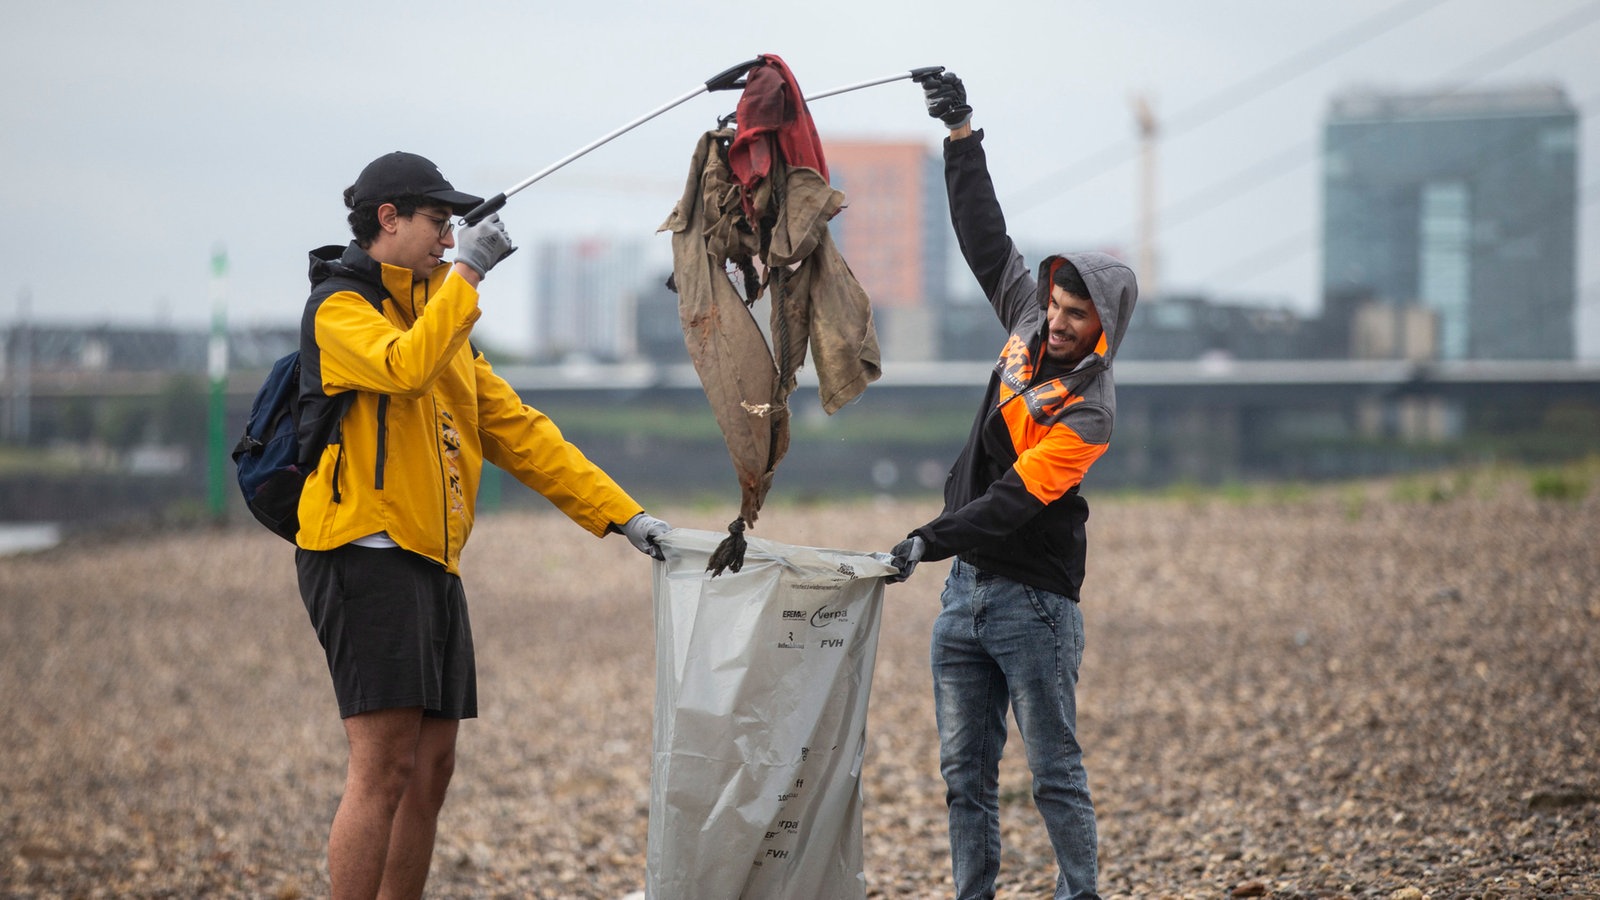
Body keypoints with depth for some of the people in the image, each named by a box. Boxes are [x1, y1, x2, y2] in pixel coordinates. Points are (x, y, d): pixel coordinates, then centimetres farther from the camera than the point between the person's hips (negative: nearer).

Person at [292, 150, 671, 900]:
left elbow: (518, 431, 19)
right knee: (384, 764, -14)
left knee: (430, 768, 7)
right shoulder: (340, 308, -4)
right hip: (364, 552, -9)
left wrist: (621, 514, 12)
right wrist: (466, 272, -20)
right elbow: (406, 367, -26)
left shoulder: (439, 320, 22)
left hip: (432, 563, 9)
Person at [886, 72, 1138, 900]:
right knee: (965, 770, 7)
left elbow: (1015, 501, -23)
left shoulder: (1089, 409, -17)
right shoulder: (1029, 319, 3)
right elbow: (985, 236, 12)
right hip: (966, 585, 7)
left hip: (1031, 598, -7)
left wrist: (928, 541, -29)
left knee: (1055, 773, -2)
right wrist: (962, 132, 10)